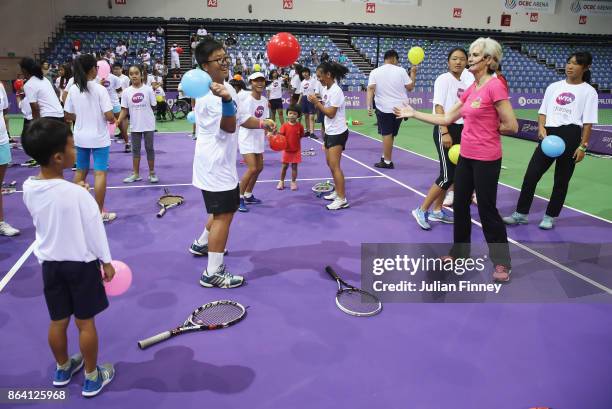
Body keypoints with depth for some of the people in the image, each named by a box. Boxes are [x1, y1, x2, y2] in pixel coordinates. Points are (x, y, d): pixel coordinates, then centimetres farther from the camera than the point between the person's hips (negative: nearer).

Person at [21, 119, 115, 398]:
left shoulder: (28, 188, -7)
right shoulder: (77, 193, -25)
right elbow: (94, 229, -16)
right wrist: (106, 261, -4)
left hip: (49, 263, 5)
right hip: (81, 263, -5)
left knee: (58, 322, 19)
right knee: (85, 323, 9)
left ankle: (63, 369, 41)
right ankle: (92, 378, 24)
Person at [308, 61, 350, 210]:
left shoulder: (335, 91, -19)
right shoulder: (326, 89, 8)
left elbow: (331, 113, -22)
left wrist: (317, 102, -17)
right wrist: (316, 102, -1)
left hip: (337, 133, -10)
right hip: (330, 132, 10)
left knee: (334, 165, -11)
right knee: (330, 163, 17)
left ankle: (342, 199, -7)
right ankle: (337, 192, 30)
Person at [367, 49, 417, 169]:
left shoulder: (375, 72, -1)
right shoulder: (401, 70, -1)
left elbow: (371, 89, -11)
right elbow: (410, 87, 2)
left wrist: (369, 106, -15)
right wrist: (413, 74, 15)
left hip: (384, 108, -2)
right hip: (399, 107, 2)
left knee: (387, 134, 0)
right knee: (390, 134, 13)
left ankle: (387, 162, 4)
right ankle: (386, 158, 22)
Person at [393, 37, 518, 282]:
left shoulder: (494, 86, -16)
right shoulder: (471, 89, 9)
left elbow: (511, 126, -16)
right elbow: (446, 119, 12)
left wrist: (488, 129, -2)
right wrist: (414, 114, 12)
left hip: (486, 159, -8)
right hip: (465, 156, 8)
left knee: (487, 209, 0)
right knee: (460, 205, 16)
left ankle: (502, 262, 17)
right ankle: (460, 253, 33)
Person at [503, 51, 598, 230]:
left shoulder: (588, 91, 1)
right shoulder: (553, 87, 13)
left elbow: (588, 123, -3)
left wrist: (582, 146, -9)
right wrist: (541, 127, -6)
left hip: (570, 136, -3)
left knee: (561, 180, 6)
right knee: (531, 175, -2)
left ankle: (550, 216, 20)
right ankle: (521, 213, 9)